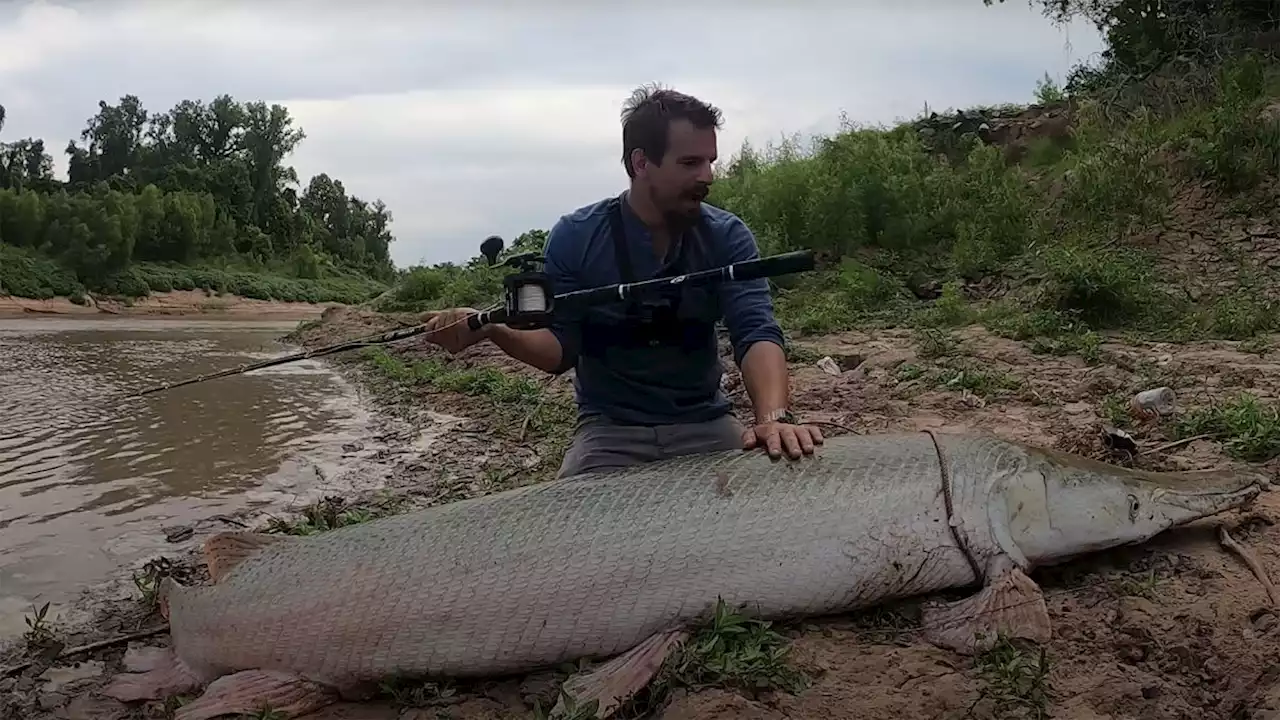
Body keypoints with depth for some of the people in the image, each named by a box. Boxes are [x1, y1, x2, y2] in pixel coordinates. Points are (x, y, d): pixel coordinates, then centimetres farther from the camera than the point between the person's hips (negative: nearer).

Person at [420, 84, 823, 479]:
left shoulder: (727, 237, -5)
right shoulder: (575, 237, -7)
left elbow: (757, 334, -19)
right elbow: (562, 348, -5)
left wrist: (774, 417, -39)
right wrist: (493, 330, -26)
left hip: (704, 421, 1)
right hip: (611, 426, -1)